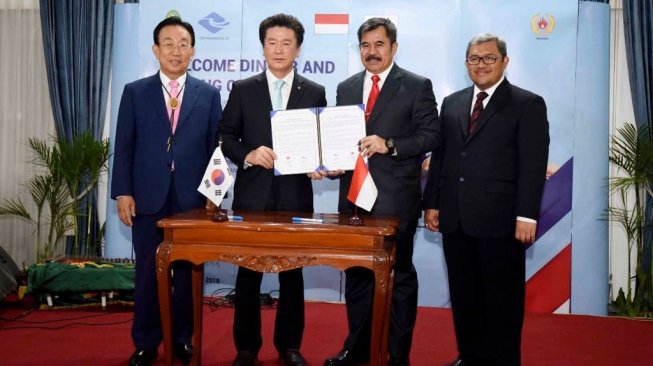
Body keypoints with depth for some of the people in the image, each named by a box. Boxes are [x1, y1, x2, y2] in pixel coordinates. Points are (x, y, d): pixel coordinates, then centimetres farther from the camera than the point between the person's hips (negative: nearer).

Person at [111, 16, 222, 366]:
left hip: (192, 198, 0)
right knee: (148, 272, 7)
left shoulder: (209, 94, 7)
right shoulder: (134, 92, 6)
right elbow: (123, 147, 3)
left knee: (188, 271, 7)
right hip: (147, 198, 0)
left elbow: (215, 146, 5)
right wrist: (122, 192, -4)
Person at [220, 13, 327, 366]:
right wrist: (248, 155, -14)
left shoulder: (315, 93, 6)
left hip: (296, 196, 0)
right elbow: (226, 137, 4)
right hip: (252, 194, 0)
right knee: (248, 273, 7)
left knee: (292, 273, 10)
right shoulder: (242, 89, 5)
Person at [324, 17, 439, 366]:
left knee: (399, 275, 4)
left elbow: (430, 135, -7)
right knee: (356, 274, 13)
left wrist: (389, 145, -19)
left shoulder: (417, 86, -1)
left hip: (395, 199, -5)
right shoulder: (346, 88, 14)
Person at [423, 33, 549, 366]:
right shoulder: (452, 103, 14)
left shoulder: (528, 104, -1)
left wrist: (526, 216, -14)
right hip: (455, 218, 5)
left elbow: (533, 165, -8)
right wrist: (432, 203, 9)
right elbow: (439, 156, 14)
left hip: (500, 219, -5)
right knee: (463, 295, 12)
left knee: (502, 297, 6)